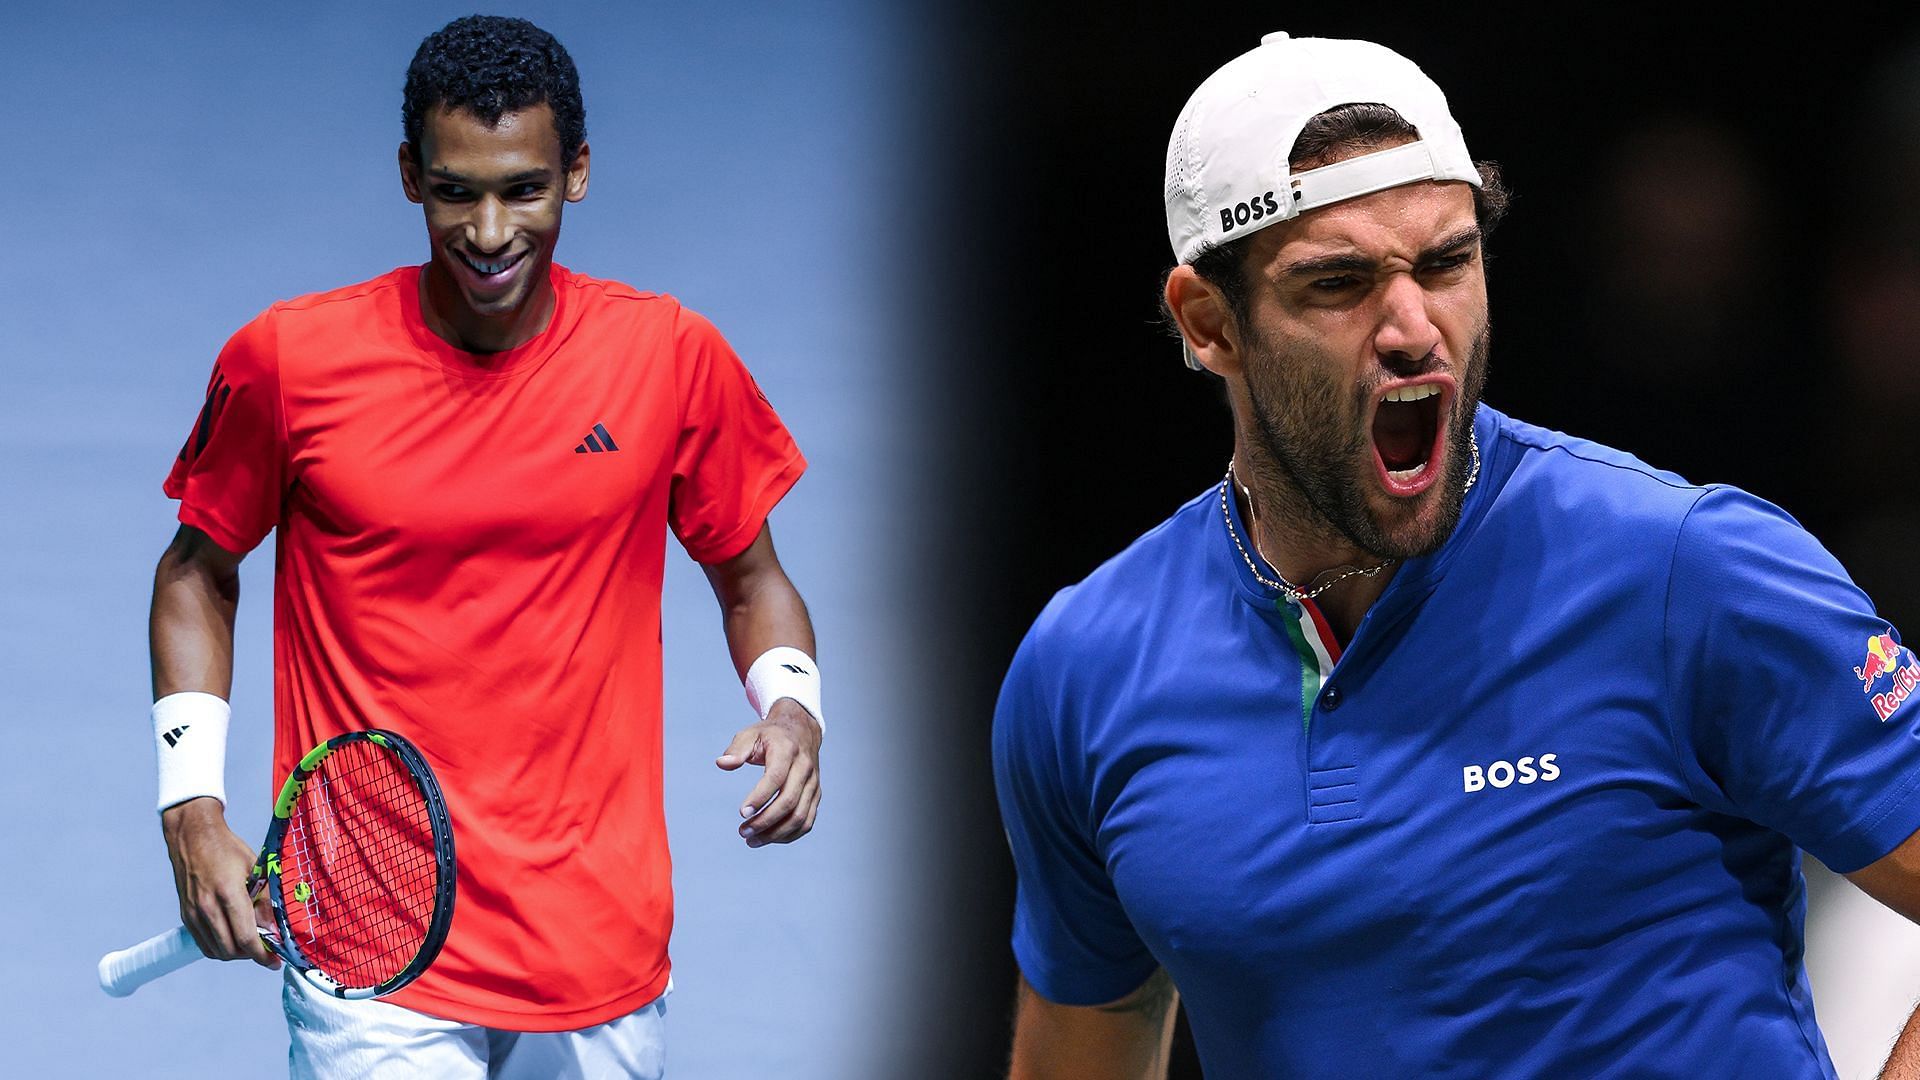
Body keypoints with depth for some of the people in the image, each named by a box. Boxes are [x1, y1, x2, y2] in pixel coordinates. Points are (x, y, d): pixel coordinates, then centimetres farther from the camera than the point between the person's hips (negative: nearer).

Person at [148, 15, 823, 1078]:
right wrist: (193, 811, -1)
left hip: (601, 948, 2)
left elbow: (751, 579, 13)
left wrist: (790, 706, -8)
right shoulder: (286, 360, -5)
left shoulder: (673, 356, -1)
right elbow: (197, 571, 10)